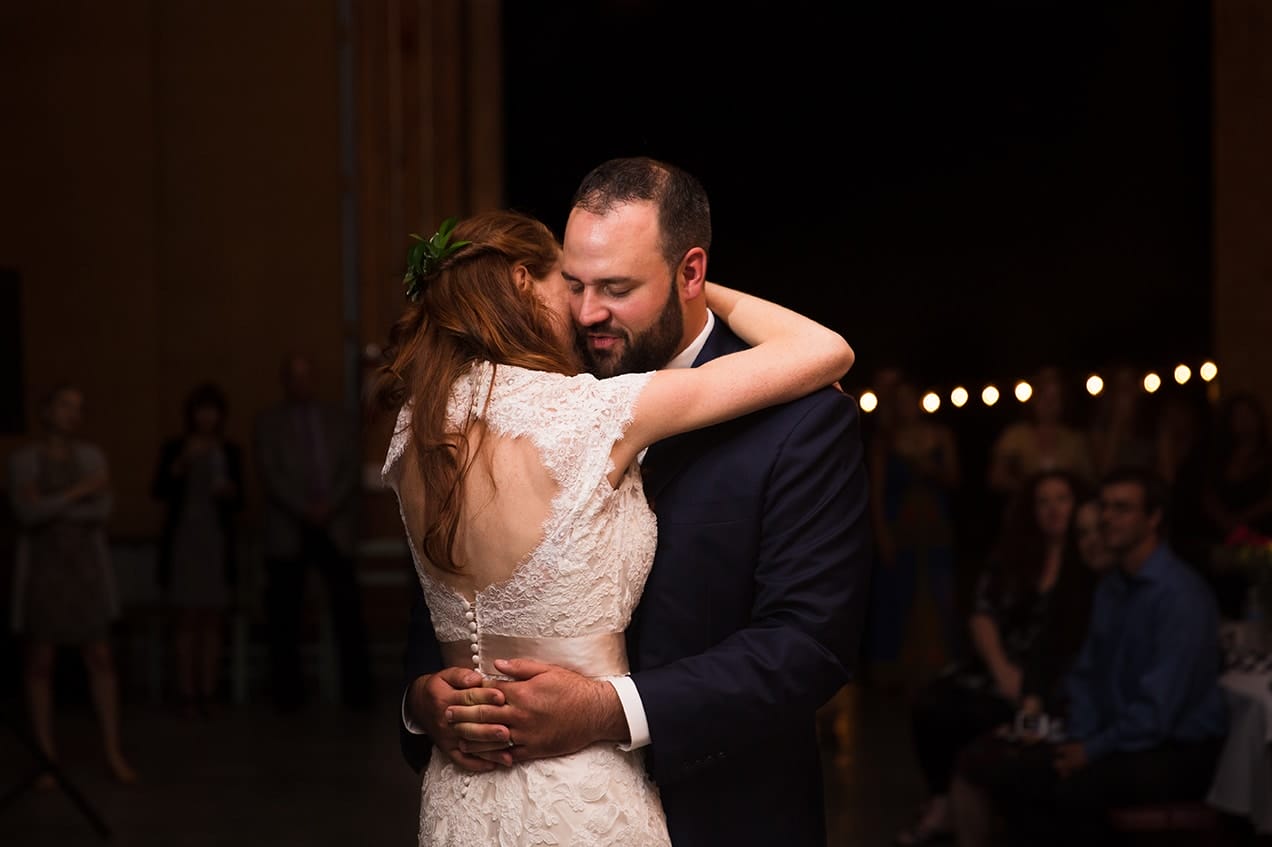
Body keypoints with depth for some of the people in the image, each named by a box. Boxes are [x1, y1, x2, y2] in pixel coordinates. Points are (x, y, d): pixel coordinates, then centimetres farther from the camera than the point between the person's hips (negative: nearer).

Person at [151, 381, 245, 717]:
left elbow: (239, 503, 11)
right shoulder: (174, 449, 3)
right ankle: (187, 693, -4)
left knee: (213, 620, 1)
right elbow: (158, 490, -10)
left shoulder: (230, 452, 9)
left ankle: (208, 693, 3)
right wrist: (181, 464, -23)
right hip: (183, 540, -2)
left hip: (217, 541, 2)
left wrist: (230, 493, -11)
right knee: (187, 619, -3)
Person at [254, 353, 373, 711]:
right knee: (284, 615, -3)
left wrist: (329, 506, -9)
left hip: (334, 525, 1)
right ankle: (288, 692, 2)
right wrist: (304, 510, -11)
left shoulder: (335, 419, 15)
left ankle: (358, 690, -3)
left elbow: (350, 467, 6)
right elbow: (270, 474, -1)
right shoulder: (268, 423, 9)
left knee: (348, 607, -6)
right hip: (288, 531, -1)